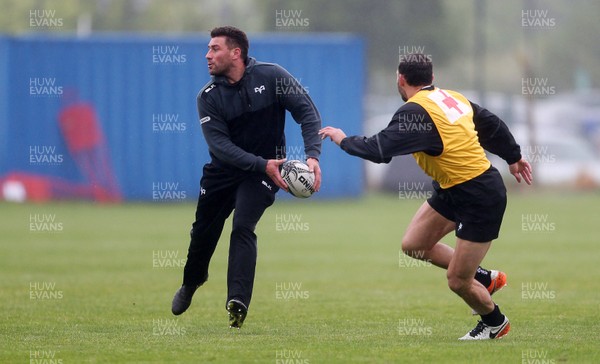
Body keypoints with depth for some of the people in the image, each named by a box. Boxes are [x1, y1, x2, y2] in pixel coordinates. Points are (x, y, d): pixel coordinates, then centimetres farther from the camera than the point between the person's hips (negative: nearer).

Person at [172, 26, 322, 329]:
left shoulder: (271, 76, -14)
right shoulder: (208, 96, -10)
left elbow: (307, 111, -13)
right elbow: (220, 143, -20)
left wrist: (313, 155, -28)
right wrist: (262, 165, -31)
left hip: (263, 171, -3)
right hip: (223, 169, 3)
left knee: (242, 227, -23)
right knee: (203, 232, 13)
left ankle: (238, 304, -28)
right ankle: (192, 281, 45)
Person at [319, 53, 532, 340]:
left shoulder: (415, 111, -21)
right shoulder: (453, 98, 5)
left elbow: (379, 149, -25)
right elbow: (492, 124, 17)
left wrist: (343, 139, -7)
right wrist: (513, 157, 33)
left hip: (481, 198, -9)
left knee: (457, 281, 1)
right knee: (413, 244, 12)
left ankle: (495, 322, 26)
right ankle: (485, 278, 25)